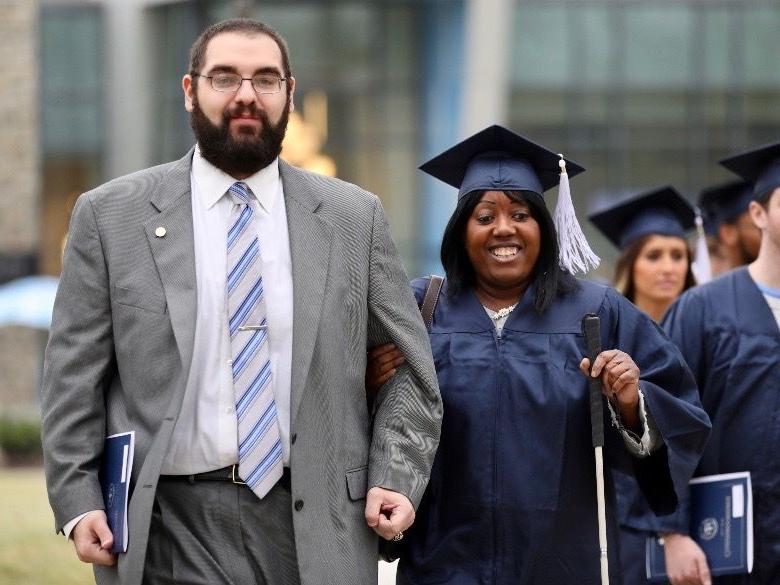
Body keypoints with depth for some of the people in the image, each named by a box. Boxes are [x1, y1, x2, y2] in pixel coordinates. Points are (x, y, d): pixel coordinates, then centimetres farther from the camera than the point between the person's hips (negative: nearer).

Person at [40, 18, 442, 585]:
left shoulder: (355, 217, 7)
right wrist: (78, 504, -6)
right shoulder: (111, 215, 4)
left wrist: (396, 479, -4)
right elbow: (73, 378, 3)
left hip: (314, 529, 1)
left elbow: (408, 368, 10)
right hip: (170, 527, -1)